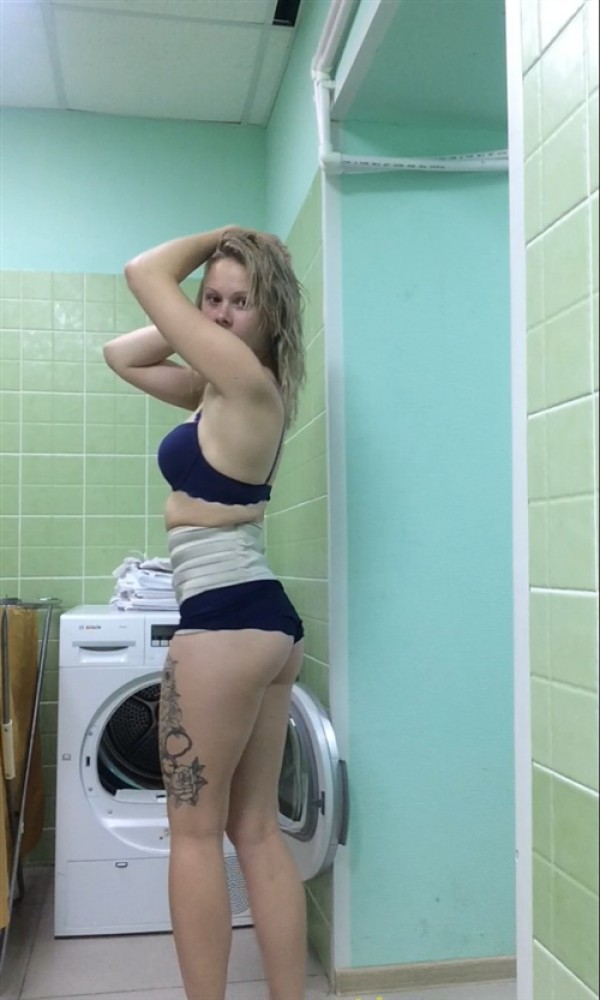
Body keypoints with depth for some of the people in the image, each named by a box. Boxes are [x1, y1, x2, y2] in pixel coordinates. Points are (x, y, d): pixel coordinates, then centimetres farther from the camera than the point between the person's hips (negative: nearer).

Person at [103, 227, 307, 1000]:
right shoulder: (223, 389, 14)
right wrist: (198, 325, 15)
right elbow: (121, 355, 24)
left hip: (222, 618, -10)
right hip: (263, 617, 10)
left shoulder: (245, 378, -11)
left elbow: (143, 273, -6)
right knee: (257, 830, 15)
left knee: (195, 833, 5)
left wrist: (221, 236, 8)